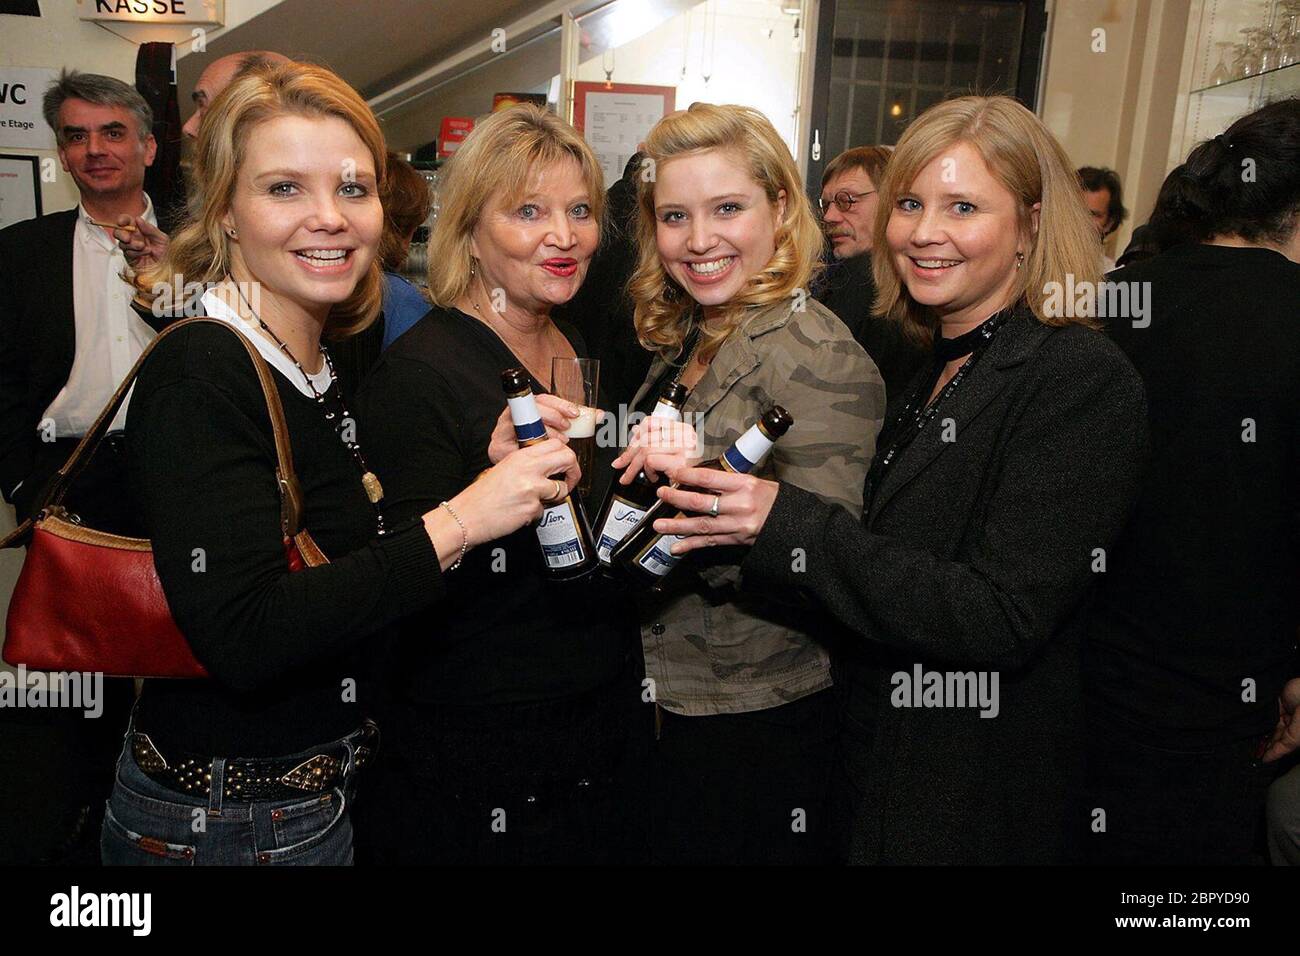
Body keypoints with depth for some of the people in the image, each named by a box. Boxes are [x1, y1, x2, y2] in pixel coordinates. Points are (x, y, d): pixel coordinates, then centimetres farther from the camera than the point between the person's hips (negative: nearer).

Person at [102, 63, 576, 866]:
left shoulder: (321, 363, 2)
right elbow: (243, 640, -31)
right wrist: (457, 521, -31)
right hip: (228, 825, -7)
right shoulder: (200, 374, -22)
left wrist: (490, 465, -11)